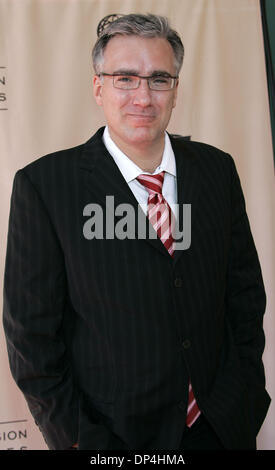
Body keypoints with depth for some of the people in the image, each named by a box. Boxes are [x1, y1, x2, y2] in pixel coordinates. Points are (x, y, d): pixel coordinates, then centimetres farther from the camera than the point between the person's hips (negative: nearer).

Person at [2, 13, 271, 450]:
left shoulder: (217, 169, -3)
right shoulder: (44, 185, -15)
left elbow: (245, 287, 4)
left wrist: (246, 391, 1)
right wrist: (76, 438, -10)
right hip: (113, 432, -3)